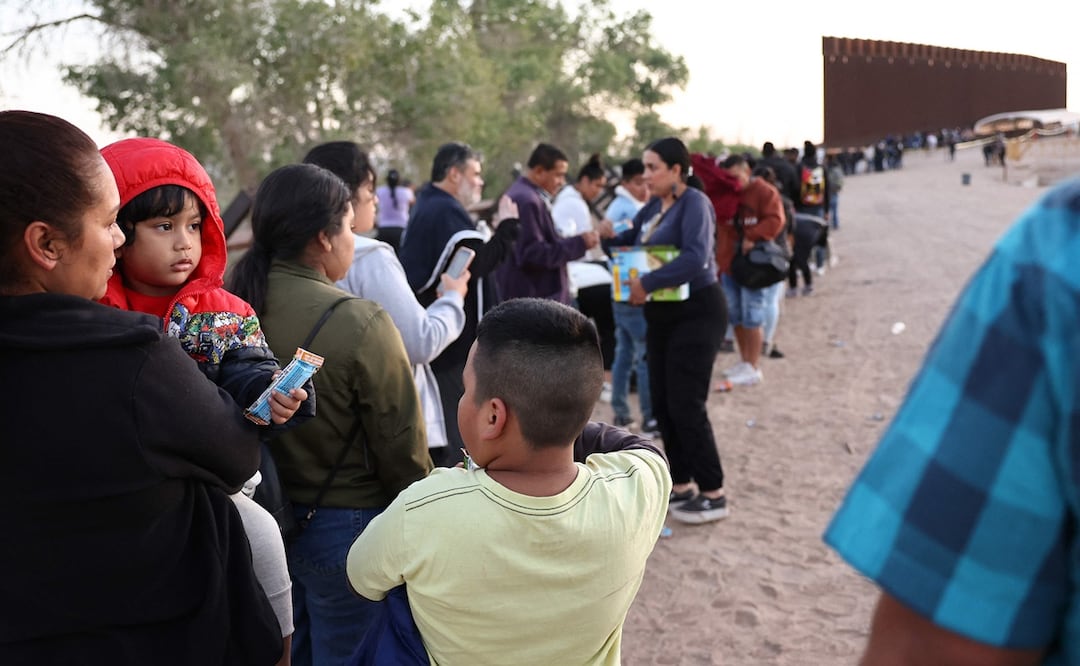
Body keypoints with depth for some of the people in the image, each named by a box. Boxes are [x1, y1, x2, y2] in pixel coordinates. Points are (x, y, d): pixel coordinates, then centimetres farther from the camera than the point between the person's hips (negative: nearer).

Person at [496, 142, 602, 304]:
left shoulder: (523, 195, 15)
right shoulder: (527, 201, -18)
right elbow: (532, 254, -23)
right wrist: (579, 243, -20)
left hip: (528, 296, 11)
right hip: (533, 301, -11)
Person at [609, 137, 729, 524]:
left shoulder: (694, 203, -16)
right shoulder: (652, 209, 8)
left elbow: (696, 257, -30)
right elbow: (629, 245, 15)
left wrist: (647, 284, -30)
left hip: (696, 313, -8)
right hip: (662, 316, 8)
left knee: (686, 405, -7)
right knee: (662, 403, 10)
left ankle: (713, 496, 5)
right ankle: (681, 484, 23)